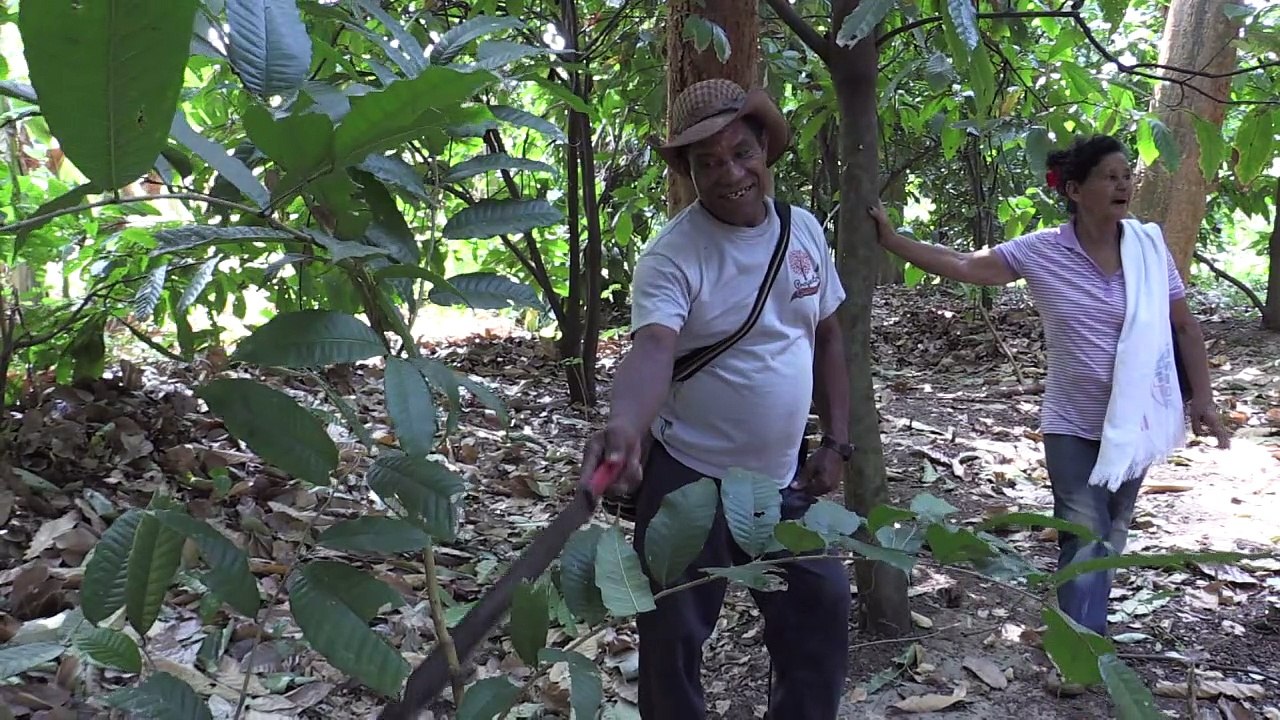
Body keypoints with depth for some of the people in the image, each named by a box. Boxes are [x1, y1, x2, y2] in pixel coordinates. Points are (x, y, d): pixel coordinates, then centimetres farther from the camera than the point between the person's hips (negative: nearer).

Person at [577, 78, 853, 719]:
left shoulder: (804, 230, 2)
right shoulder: (672, 253, -17)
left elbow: (827, 339, 12)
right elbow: (652, 349, -33)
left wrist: (835, 442, 7)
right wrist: (624, 426, -53)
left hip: (784, 481, 6)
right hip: (690, 477, -5)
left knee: (821, 615, 17)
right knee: (673, 637, 5)